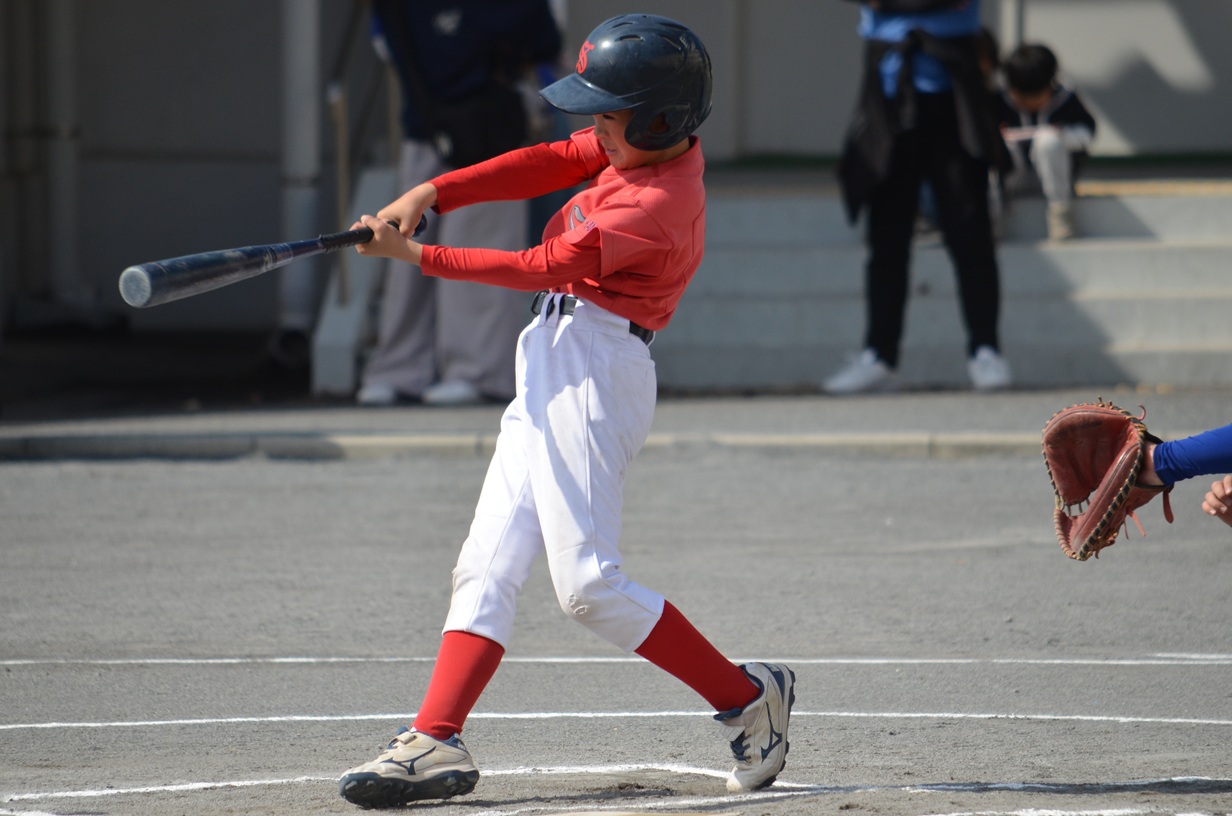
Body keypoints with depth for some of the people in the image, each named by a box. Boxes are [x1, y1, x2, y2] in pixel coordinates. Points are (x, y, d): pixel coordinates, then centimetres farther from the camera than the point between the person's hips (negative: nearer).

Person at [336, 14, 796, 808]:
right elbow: (549, 164, 9)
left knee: (588, 580, -11)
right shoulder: (651, 147, 5)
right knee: (488, 564, 4)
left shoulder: (654, 207, -21)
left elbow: (541, 268, -18)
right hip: (551, 376, 10)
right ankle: (436, 741, 0)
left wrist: (418, 256, -12)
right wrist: (434, 193, -2)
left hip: (595, 371, -10)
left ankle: (747, 697, 1)